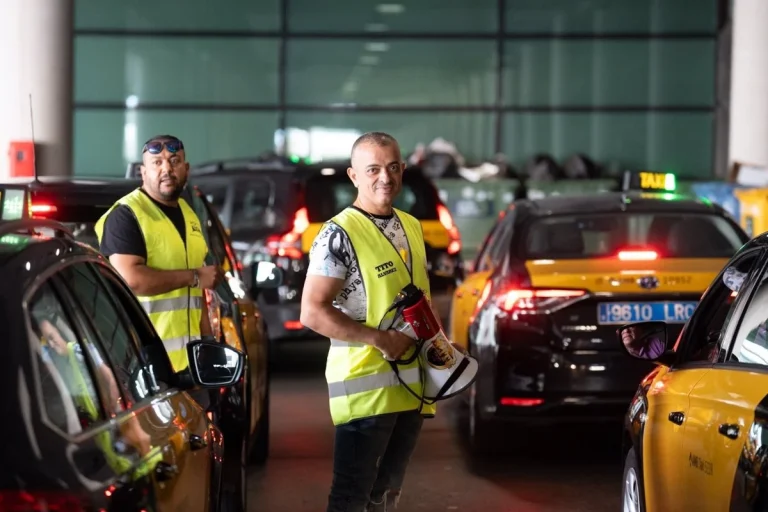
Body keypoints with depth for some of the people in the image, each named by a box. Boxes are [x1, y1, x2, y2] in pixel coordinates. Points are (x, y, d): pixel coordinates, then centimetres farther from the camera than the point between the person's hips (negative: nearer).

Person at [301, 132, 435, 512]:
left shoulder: (412, 227, 11)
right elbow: (312, 313, -18)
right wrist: (379, 338, -21)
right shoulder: (339, 234, -13)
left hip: (412, 384, 8)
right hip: (364, 385, -7)